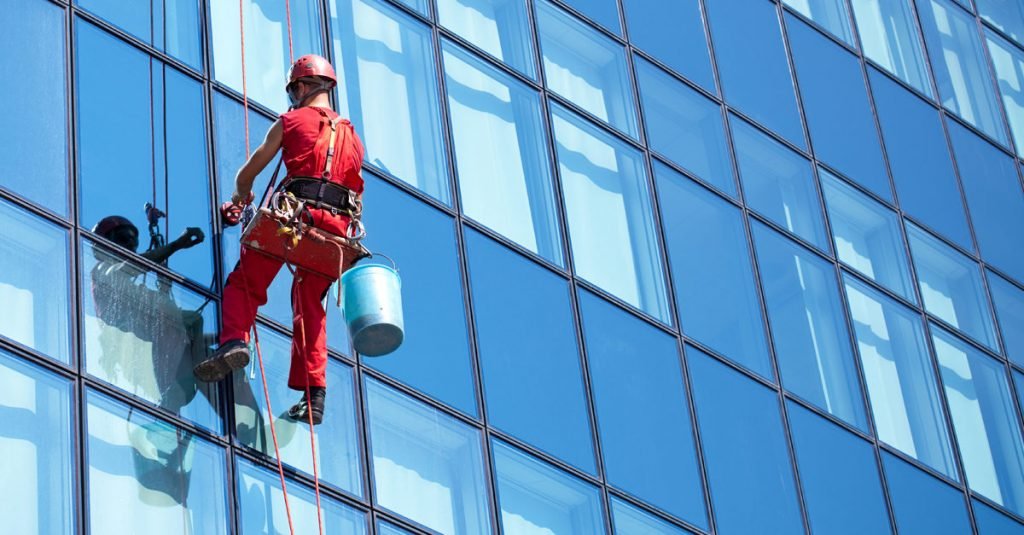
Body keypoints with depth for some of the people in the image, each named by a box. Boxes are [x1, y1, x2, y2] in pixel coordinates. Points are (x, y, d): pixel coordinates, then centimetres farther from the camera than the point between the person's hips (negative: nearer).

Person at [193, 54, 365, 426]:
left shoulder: (291, 121, 12)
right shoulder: (352, 136, 25)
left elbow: (248, 173, 20)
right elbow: (355, 195, 26)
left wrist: (240, 197, 40)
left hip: (294, 214, -4)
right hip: (336, 226, 4)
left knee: (244, 284, 4)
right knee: (310, 308, 12)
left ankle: (234, 340, -24)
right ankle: (314, 395, 3)